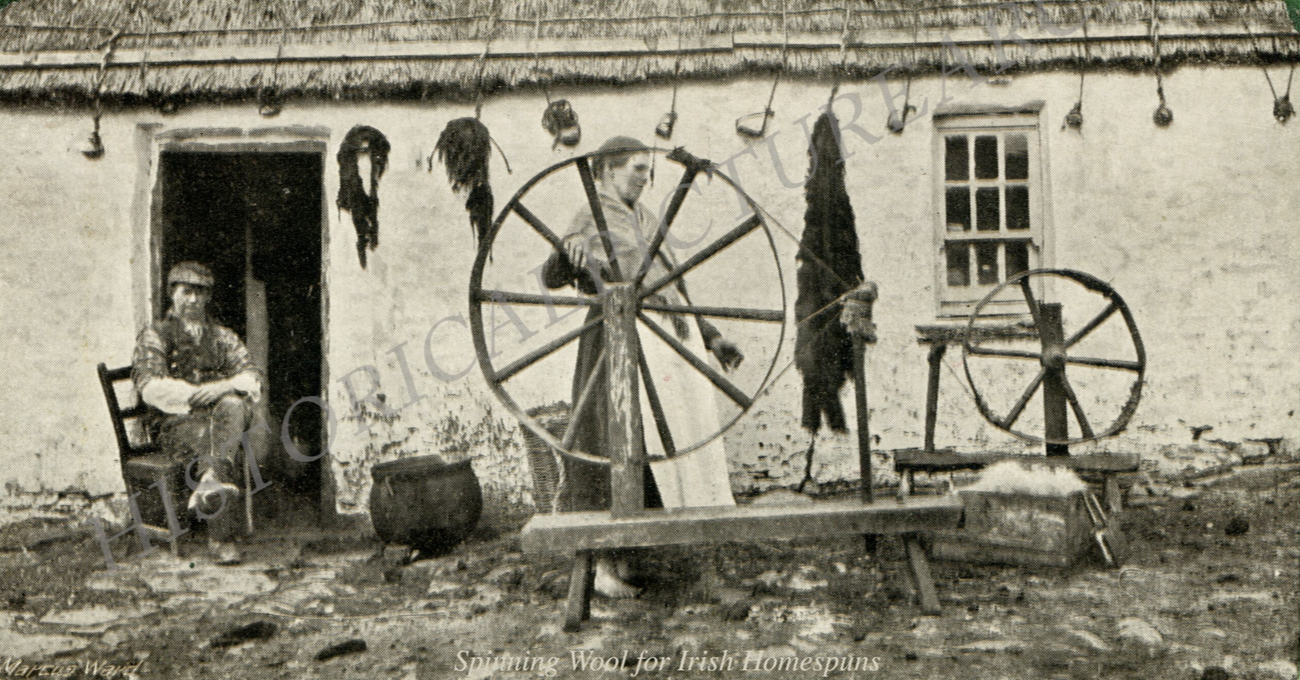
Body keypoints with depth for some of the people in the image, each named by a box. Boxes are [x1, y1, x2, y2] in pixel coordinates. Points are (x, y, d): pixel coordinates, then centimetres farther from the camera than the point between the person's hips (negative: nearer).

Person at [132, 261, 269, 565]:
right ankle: (222, 539, -39)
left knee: (233, 405, -35)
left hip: (224, 413, 2)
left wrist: (223, 387, -15)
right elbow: (151, 388, -3)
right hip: (176, 423, -2)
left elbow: (251, 376, 7)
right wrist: (196, 394, -15)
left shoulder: (223, 336, 23)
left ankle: (213, 478, -52)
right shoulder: (154, 336, 12)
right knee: (212, 439, -35)